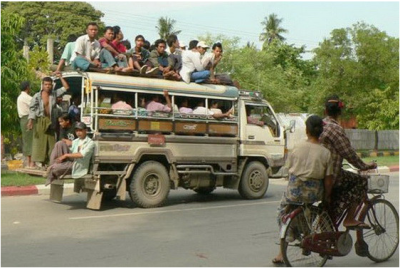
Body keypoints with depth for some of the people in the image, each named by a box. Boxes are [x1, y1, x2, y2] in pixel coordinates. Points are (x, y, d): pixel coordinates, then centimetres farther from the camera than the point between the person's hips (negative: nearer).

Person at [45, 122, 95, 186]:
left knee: (55, 169, -29)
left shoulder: (90, 143, -5)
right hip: (70, 161, 7)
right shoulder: (75, 141, 19)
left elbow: (82, 154, -18)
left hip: (79, 165, -6)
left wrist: (66, 155, -16)